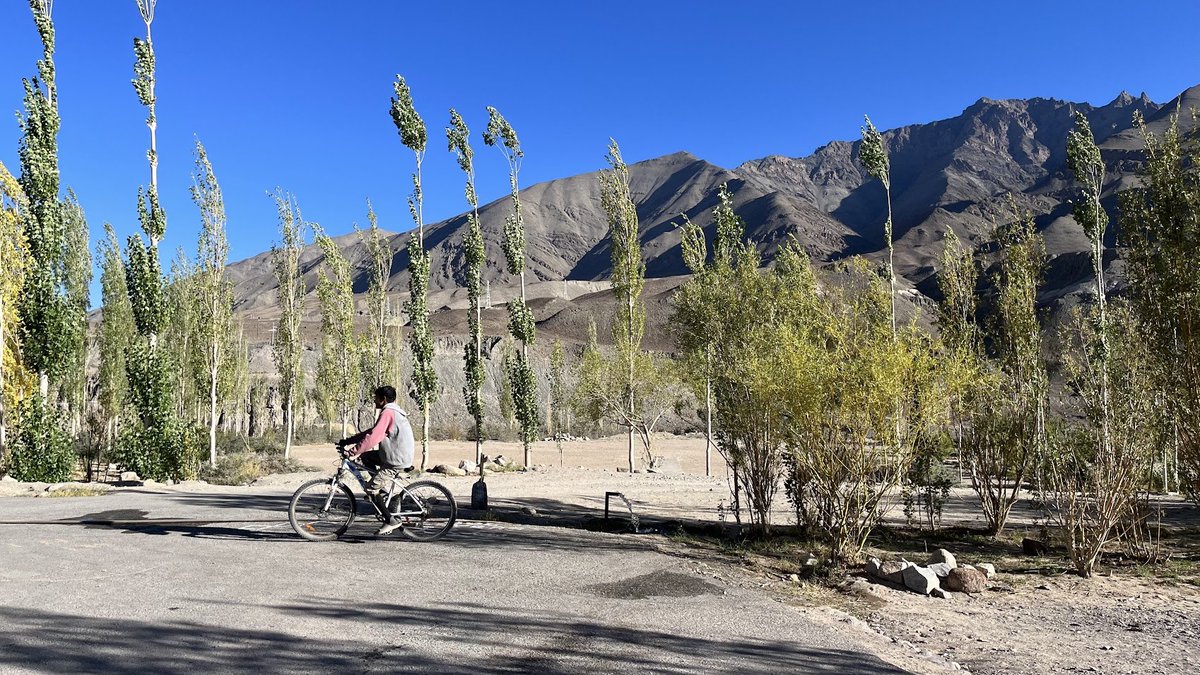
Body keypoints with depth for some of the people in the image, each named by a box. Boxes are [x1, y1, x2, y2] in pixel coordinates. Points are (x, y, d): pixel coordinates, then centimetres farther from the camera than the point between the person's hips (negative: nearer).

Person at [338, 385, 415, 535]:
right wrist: (346, 441, 16)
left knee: (370, 489, -5)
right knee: (365, 456, 16)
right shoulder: (393, 412, 17)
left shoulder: (387, 412, -15)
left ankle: (391, 521, 0)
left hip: (397, 462, -10)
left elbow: (373, 437, -25)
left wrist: (353, 452, -23)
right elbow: (370, 432, 19)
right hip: (398, 455, 10)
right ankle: (383, 491, 17)